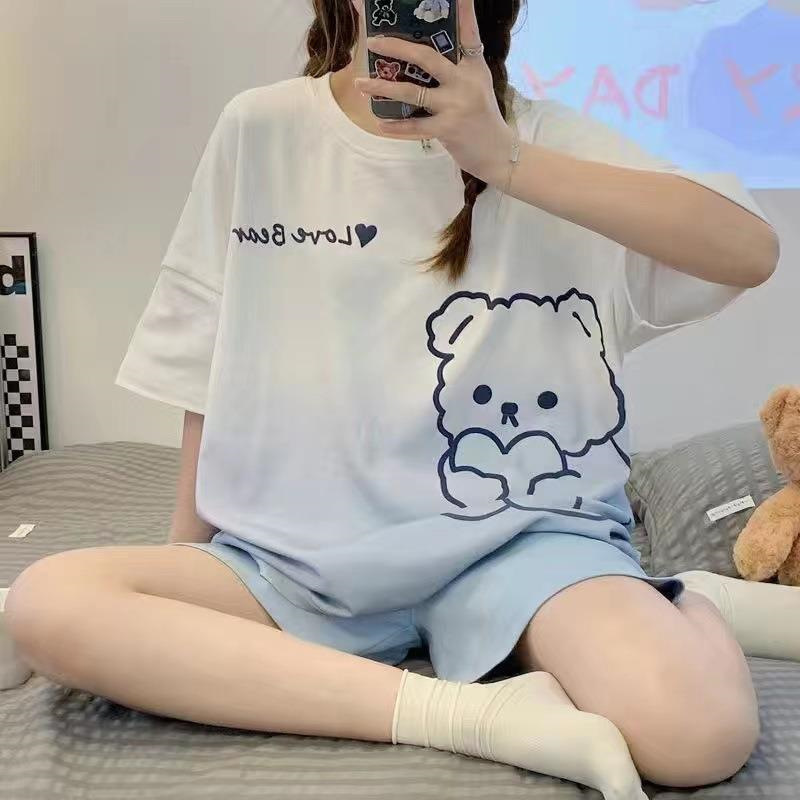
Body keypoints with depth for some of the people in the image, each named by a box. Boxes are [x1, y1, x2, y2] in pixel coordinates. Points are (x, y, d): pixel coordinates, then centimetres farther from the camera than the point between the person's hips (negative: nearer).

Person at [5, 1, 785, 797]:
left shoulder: (542, 137, 0)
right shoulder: (259, 130, 4)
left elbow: (750, 250, -14)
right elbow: (207, 365, 10)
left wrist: (504, 159, -22)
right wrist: (185, 556, 13)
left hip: (516, 533, -2)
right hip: (303, 557, 4)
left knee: (699, 731, -30)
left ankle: (691, 605, 7)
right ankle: (476, 710, -20)